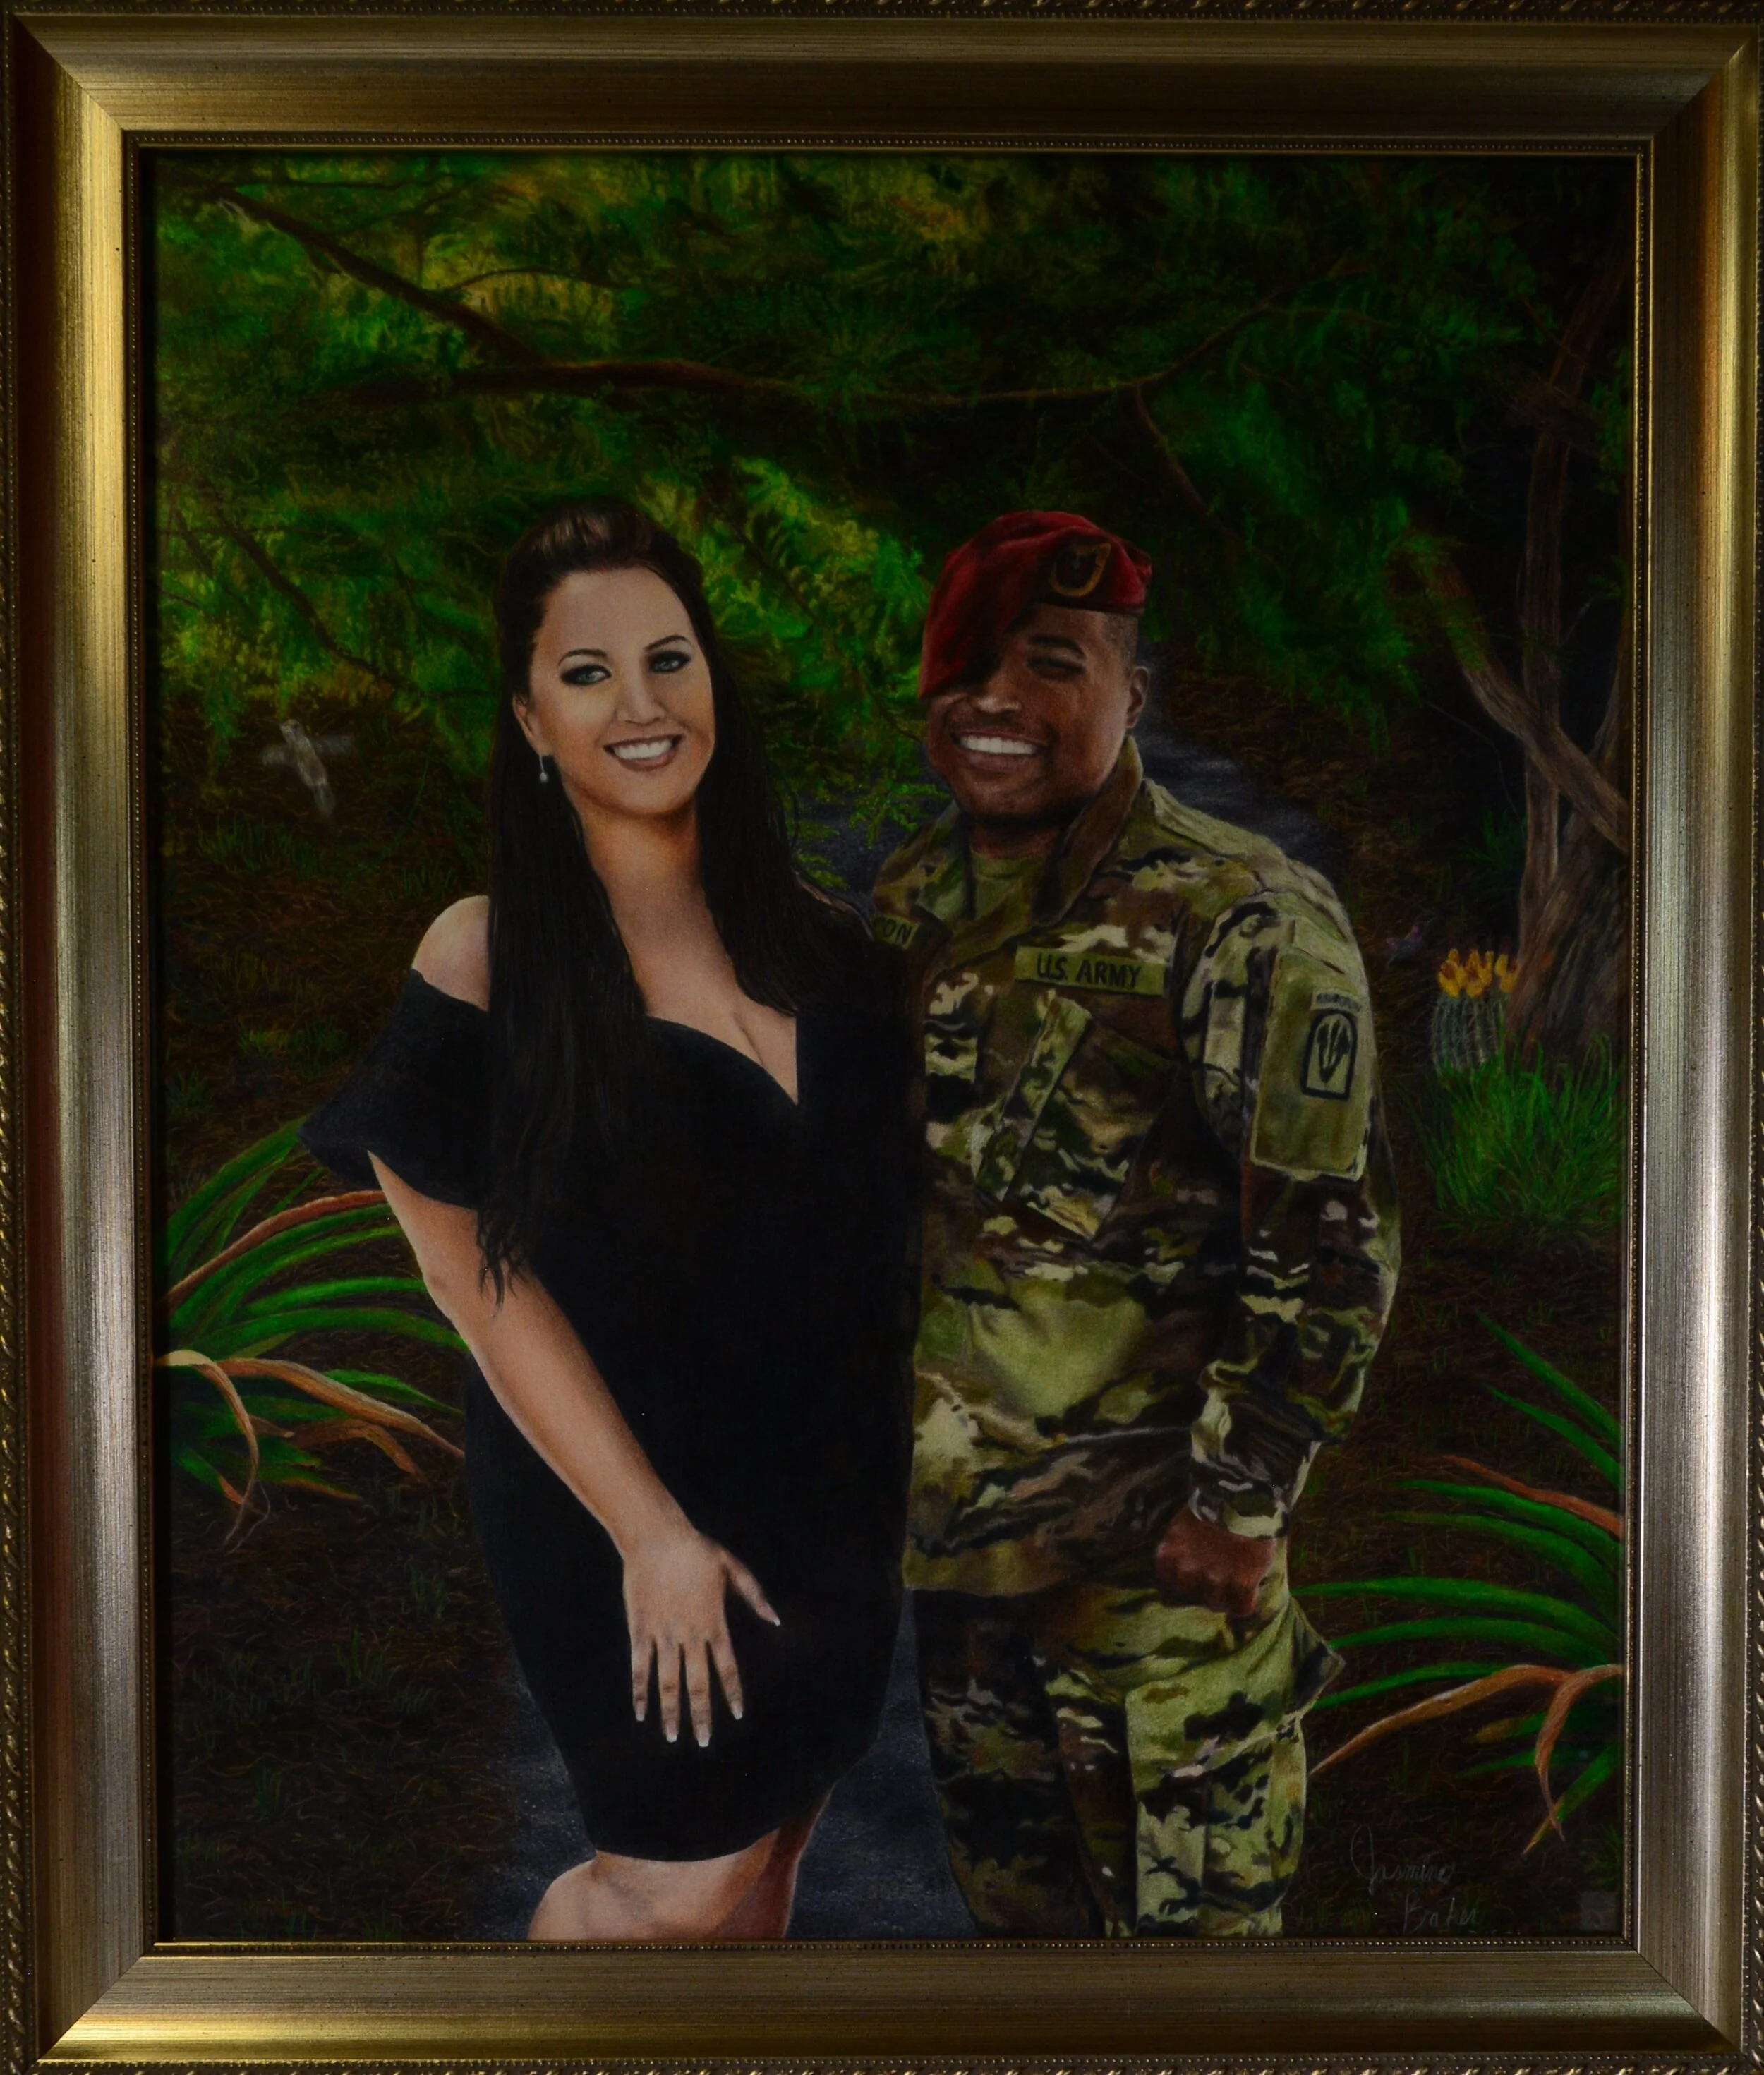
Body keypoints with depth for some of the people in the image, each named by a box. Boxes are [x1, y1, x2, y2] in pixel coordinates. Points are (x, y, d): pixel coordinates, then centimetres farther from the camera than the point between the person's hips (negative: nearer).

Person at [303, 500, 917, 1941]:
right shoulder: (492, 959, -15)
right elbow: (491, 1286, -14)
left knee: (771, 1845, 17)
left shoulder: (807, 933, 0)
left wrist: (886, 1476, 4)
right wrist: (653, 1535, -14)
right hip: (626, 1500, -5)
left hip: (830, 1485, 5)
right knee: (683, 1881, 3)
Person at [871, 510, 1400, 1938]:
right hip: (947, 1511, 6)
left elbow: (1331, 1245, -16)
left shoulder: (1245, 921, -17)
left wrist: (1241, 1498, -16)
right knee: (1013, 1887, 22)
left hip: (1155, 1546, -6)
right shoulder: (914, 900, 4)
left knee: (1188, 1915, 7)